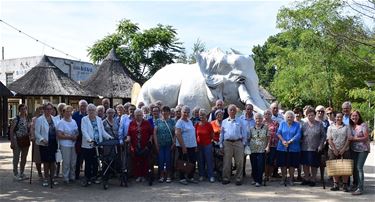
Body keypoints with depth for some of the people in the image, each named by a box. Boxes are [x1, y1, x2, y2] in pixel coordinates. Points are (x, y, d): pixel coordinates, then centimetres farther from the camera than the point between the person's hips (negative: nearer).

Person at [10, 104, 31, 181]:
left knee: (24, 158, 11)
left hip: (26, 140, 5)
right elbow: (11, 131, -9)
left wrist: (30, 138, 6)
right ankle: (16, 174, 10)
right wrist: (12, 141, -15)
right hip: (17, 140, -5)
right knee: (16, 158, 0)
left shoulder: (27, 119, 8)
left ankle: (22, 173, 22)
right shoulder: (15, 119, -8)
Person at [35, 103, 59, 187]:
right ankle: (46, 179, 15)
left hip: (53, 143, 4)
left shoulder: (54, 119, 11)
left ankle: (52, 178, 18)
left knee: (53, 162, 6)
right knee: (46, 162, 2)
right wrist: (42, 140, -20)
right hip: (45, 144, -4)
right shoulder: (39, 120, -3)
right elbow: (37, 133, -6)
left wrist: (57, 142, 5)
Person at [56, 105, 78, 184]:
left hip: (73, 144, 6)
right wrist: (70, 137, -15)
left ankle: (72, 177, 19)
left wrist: (76, 136, -4)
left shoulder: (73, 121, 12)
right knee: (66, 162, -4)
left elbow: (77, 132, 18)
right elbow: (59, 135, -12)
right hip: (65, 145, -5)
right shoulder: (61, 122, -6)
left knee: (73, 162, 8)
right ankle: (66, 178, 6)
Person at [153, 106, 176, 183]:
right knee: (161, 160, 1)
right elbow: (154, 133, 2)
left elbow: (175, 133, 1)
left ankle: (168, 176, 12)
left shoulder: (172, 121, 5)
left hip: (169, 144, 0)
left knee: (168, 160, 1)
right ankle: (162, 176, 13)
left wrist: (174, 143, -8)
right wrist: (156, 144, -4)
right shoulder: (158, 121, 6)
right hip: (160, 144, 1)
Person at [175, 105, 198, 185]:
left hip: (192, 146, 7)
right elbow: (178, 134, -17)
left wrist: (195, 145, 15)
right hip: (183, 146, -7)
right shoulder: (180, 122, -10)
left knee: (193, 161, 10)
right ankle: (182, 178, 12)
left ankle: (190, 177, 23)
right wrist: (183, 146, -20)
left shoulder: (190, 121, 14)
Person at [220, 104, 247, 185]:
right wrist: (221, 144, 7)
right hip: (227, 143, 1)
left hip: (238, 143, -1)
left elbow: (244, 133, 10)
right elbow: (221, 134, 13)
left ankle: (239, 179, 8)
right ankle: (226, 178, 12)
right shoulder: (224, 122, 13)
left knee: (239, 162, -1)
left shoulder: (239, 121, 10)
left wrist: (244, 142, 1)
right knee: (226, 162, 3)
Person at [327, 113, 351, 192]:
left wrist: (343, 149, -10)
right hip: (333, 150, 0)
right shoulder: (330, 127, 7)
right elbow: (329, 139, 0)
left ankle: (345, 185, 6)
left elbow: (348, 139, -1)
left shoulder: (346, 127, 6)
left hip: (344, 150, 0)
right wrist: (335, 149, -10)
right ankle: (335, 185, 10)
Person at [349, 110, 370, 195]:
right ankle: (355, 184, 27)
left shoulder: (363, 125, -8)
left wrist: (354, 139, -15)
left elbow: (366, 137, -12)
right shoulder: (350, 126, 8)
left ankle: (360, 188, -9)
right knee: (354, 167, 10)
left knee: (359, 167, -12)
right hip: (354, 149, 6)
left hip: (363, 149, -6)